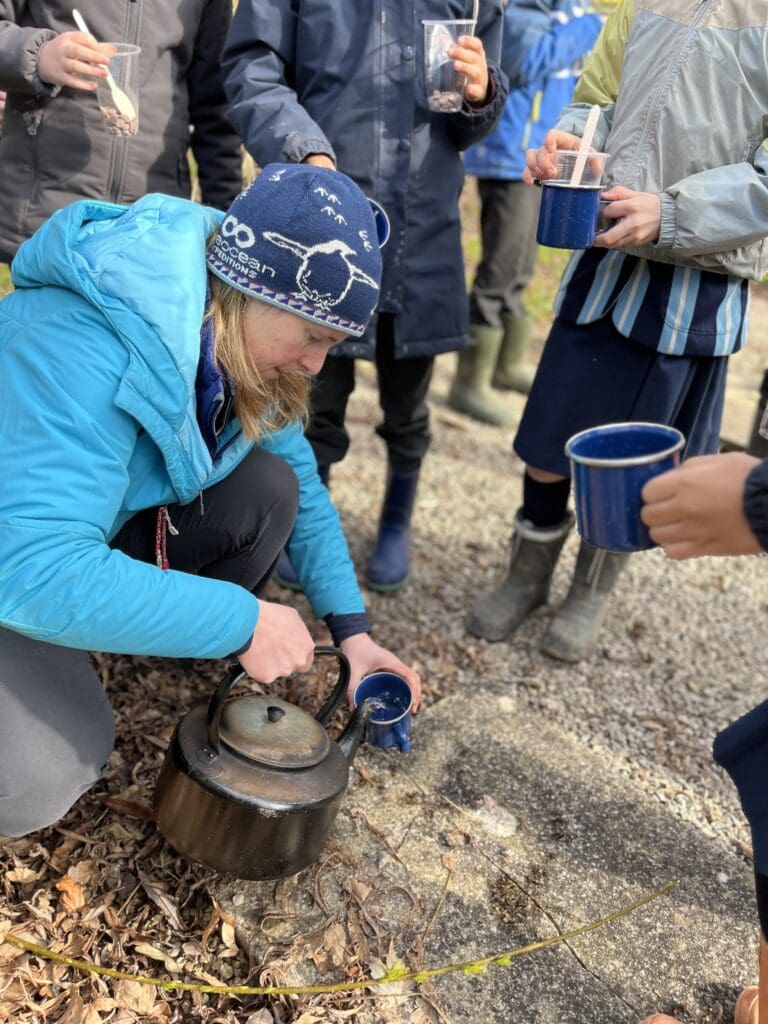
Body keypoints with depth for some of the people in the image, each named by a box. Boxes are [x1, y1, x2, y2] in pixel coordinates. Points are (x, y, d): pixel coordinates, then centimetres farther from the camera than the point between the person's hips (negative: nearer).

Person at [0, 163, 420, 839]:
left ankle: (201, 662, 8)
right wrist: (242, 619, -34)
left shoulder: (246, 336, -10)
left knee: (269, 487, -13)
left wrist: (351, 628, -6)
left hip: (110, 529, 7)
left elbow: (301, 477, 0)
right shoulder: (82, 346, -36)